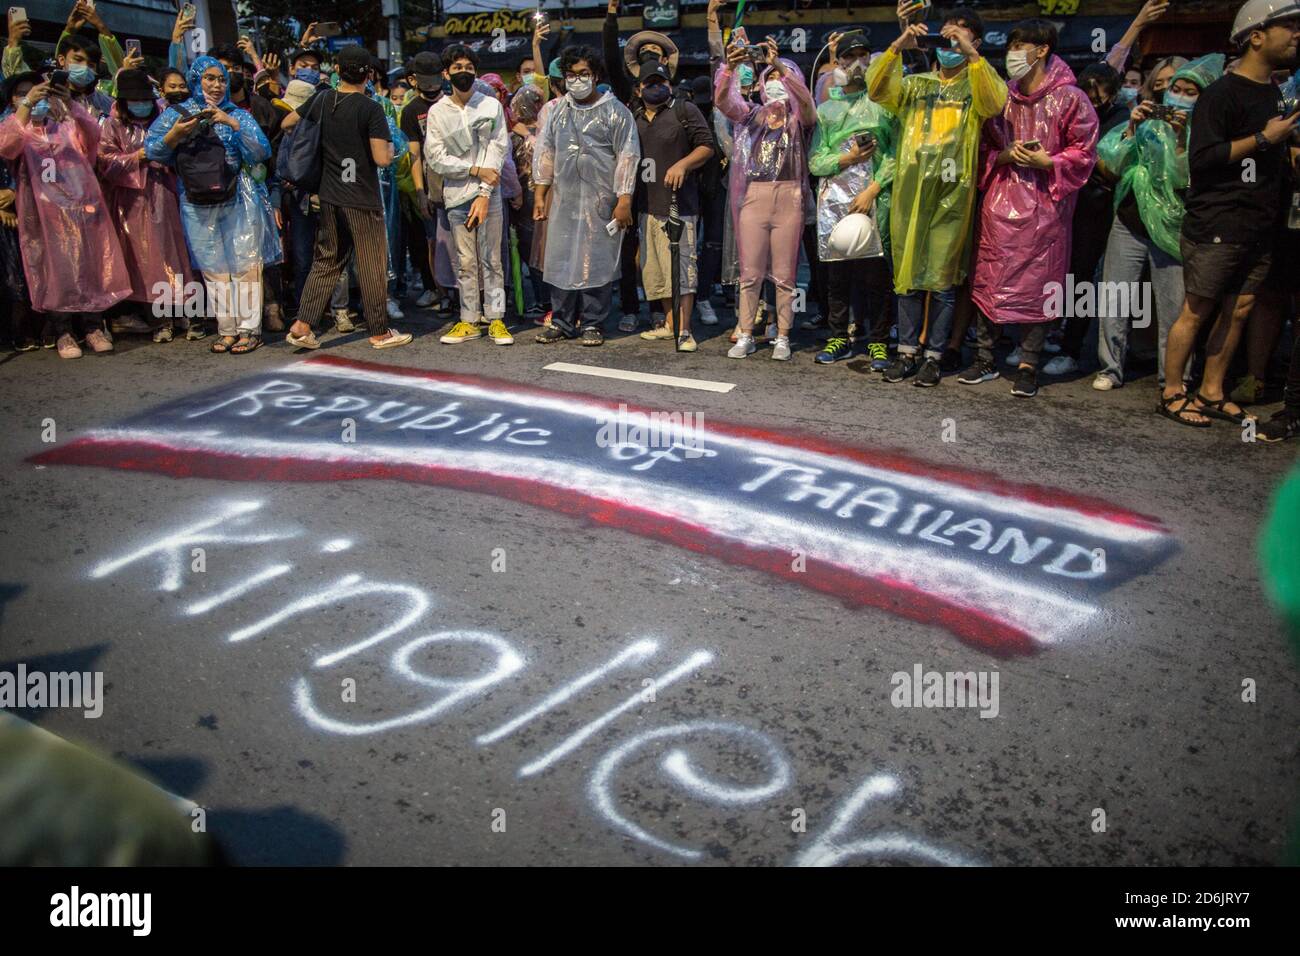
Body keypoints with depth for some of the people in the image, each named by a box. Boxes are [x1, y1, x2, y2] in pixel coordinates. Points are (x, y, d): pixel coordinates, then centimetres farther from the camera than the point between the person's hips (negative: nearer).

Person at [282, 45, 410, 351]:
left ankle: (302, 325, 8)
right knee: (372, 266, 4)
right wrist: (391, 147, 2)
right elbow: (382, 158, -19)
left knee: (326, 261, 14)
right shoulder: (371, 108, -13)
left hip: (329, 197, 6)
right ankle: (379, 332, 12)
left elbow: (286, 124, 16)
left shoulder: (321, 99, 4)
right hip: (363, 199, -6)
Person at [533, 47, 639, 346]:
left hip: (600, 200, -3)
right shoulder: (555, 109, 11)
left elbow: (627, 156, -4)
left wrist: (624, 200, -10)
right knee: (561, 258, 3)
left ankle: (592, 323, 9)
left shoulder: (614, 110, 0)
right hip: (563, 198, 3)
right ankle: (562, 321, 12)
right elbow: (545, 151, 14)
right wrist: (540, 194, 8)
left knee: (597, 260, 0)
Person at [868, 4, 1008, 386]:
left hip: (952, 193, -3)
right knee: (907, 274, 6)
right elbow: (876, 88, 0)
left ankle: (933, 356, 9)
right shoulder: (915, 84, 17)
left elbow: (995, 102, -13)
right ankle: (907, 351, 15)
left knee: (943, 279, 0)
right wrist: (898, 46, -12)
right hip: (909, 190, 3)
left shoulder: (976, 86, 9)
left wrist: (971, 54, -20)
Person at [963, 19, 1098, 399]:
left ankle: (1028, 366, 10)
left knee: (1037, 285, 0)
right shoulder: (1000, 97, 11)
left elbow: (1083, 154, -1)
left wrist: (1046, 161, -15)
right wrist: (1005, 156, -4)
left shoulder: (1070, 99, -1)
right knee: (987, 281, 4)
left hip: (1044, 207, -4)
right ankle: (985, 359, 16)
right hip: (999, 204, 4)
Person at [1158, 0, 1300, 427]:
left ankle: (1211, 392, 19)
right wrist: (1263, 139, -16)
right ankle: (1171, 394, 8)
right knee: (1197, 312, -2)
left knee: (1237, 312, 9)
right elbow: (1201, 158, -17)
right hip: (1216, 227, -8)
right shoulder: (1223, 92, -9)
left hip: (1257, 229, 8)